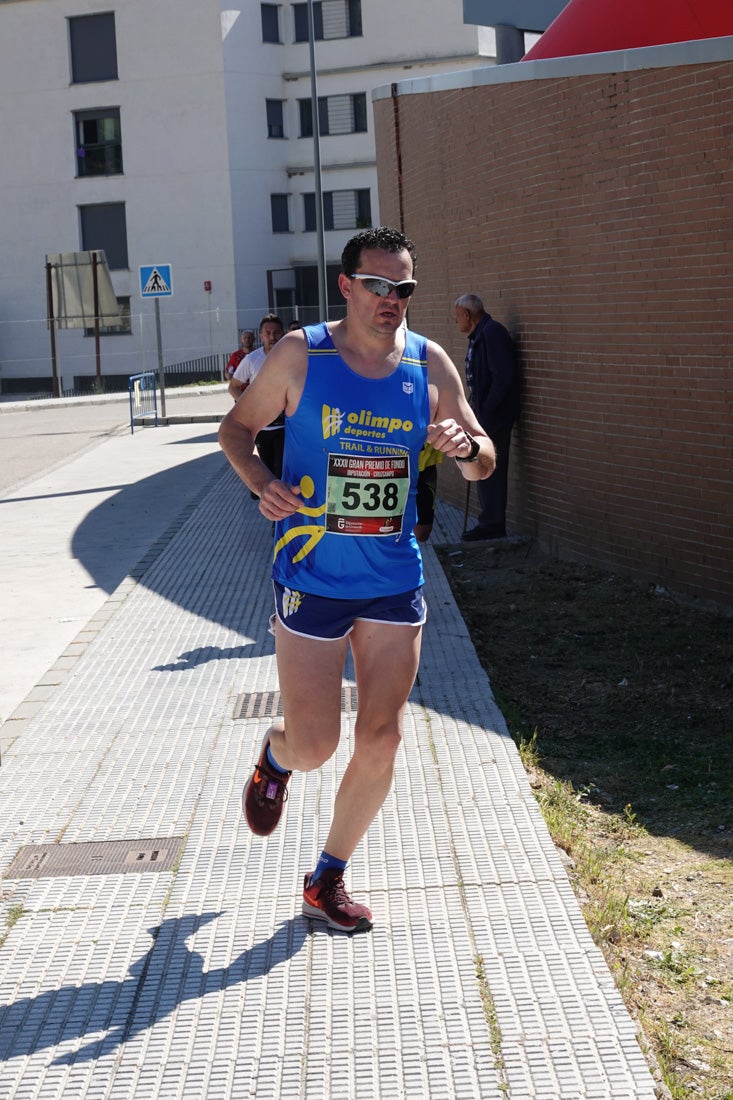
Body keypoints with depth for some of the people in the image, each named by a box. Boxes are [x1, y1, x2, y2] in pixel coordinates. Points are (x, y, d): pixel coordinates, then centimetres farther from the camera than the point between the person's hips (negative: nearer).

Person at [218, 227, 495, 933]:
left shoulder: (430, 364, 1)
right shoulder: (300, 354, -6)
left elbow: (483, 464, 8)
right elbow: (236, 428, 5)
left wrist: (465, 447, -17)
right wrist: (260, 484, -16)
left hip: (394, 580, 3)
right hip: (312, 580, -3)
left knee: (380, 741, 3)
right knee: (314, 746, -1)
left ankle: (327, 881, 23)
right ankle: (274, 759, 39)